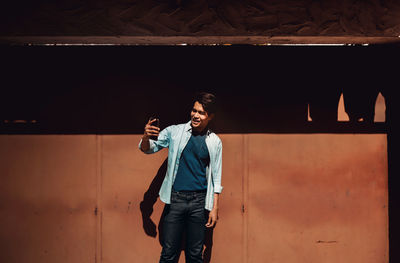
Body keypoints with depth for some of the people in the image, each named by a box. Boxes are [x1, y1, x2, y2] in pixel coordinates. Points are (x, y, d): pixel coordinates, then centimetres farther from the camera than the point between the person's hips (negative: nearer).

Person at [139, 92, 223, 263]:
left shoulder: (214, 142, 5)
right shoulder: (174, 132, 2)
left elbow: (216, 177, 9)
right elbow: (148, 149, 5)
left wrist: (214, 208, 4)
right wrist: (146, 137, -19)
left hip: (199, 203, 1)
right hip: (175, 199, -1)